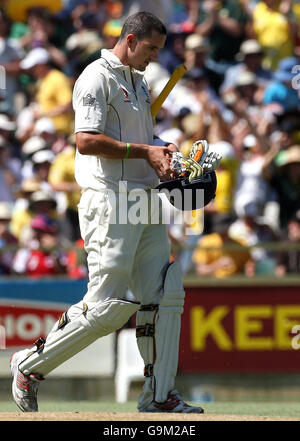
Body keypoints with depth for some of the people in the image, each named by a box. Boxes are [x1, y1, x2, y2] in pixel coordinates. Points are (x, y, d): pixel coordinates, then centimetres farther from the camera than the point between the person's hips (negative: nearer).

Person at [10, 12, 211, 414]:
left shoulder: (139, 83, 22)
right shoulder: (97, 78, -7)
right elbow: (87, 140, -17)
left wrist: (162, 151, 10)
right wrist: (144, 151, -17)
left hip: (146, 199, 9)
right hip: (110, 202, -9)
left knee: (165, 296, 3)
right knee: (107, 305, -11)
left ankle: (159, 395, 7)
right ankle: (30, 365, 4)